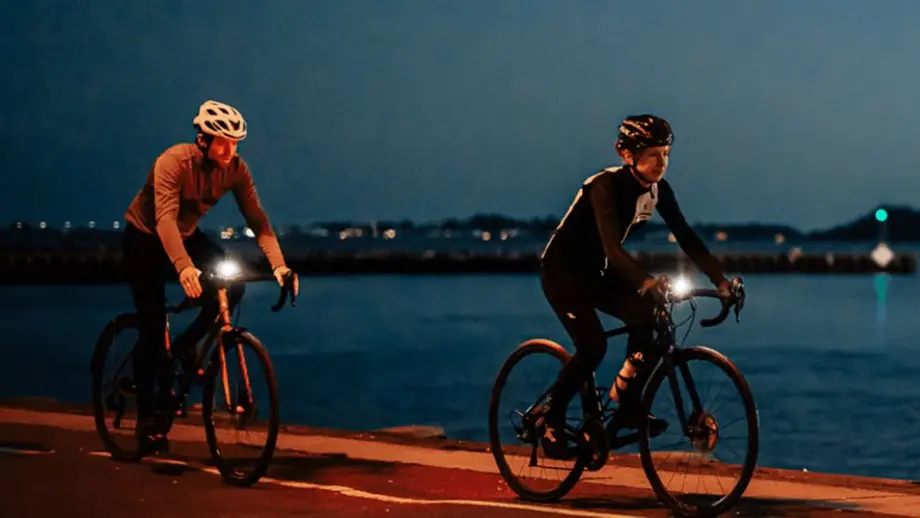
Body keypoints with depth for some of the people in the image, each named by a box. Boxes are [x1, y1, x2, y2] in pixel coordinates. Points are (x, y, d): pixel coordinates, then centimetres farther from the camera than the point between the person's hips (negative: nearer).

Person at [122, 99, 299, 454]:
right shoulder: (173, 162, -32)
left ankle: (182, 350, 1)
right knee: (153, 327, -10)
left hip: (186, 236, 5)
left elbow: (256, 218, -23)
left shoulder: (236, 169, -18)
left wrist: (278, 265, -38)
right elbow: (165, 217, -43)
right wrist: (183, 267, -58)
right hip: (145, 239, -5)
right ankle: (148, 416, 2)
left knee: (232, 283, -20)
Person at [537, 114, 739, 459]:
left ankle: (627, 406, -1)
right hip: (562, 270, -7)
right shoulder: (605, 186, -27)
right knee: (593, 346, -22)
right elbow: (612, 246, -39)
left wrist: (720, 280, -20)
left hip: (597, 272, 7)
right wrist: (647, 281, -54)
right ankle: (551, 423, -4)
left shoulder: (657, 189, -7)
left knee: (651, 320, -14)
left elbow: (687, 238, -8)